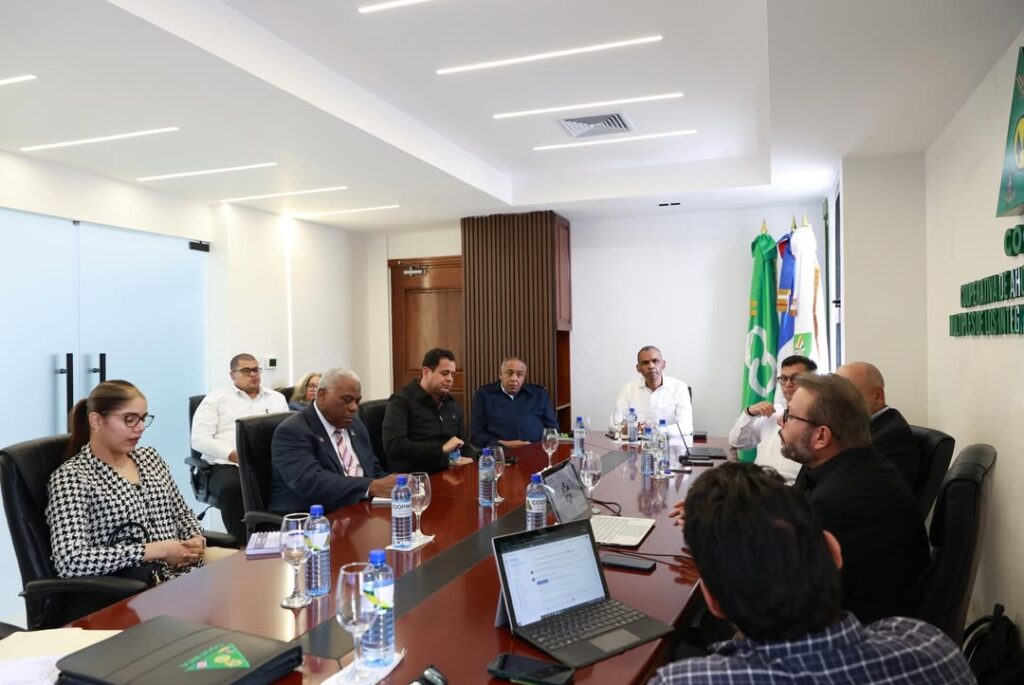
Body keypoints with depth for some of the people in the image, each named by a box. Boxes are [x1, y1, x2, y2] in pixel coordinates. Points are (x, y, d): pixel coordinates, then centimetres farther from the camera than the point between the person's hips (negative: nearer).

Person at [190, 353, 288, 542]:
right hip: (227, 465, -2)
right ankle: (243, 543, -22)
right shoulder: (216, 398, 14)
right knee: (233, 487, -37)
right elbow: (199, 439, 2)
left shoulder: (277, 398, 23)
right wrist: (234, 455, -11)